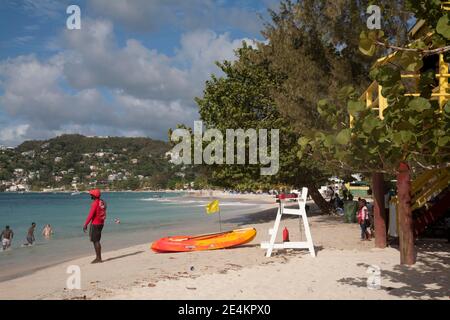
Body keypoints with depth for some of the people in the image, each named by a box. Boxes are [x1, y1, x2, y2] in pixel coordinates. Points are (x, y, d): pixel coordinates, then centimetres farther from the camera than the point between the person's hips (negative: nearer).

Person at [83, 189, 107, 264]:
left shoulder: (95, 203, -16)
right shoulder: (102, 202, 10)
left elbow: (91, 214, -19)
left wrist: (85, 224, -15)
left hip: (95, 224, -9)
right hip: (101, 223, 9)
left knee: (96, 241, -3)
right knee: (96, 241, 15)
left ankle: (99, 258, -1)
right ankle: (98, 257, 19)